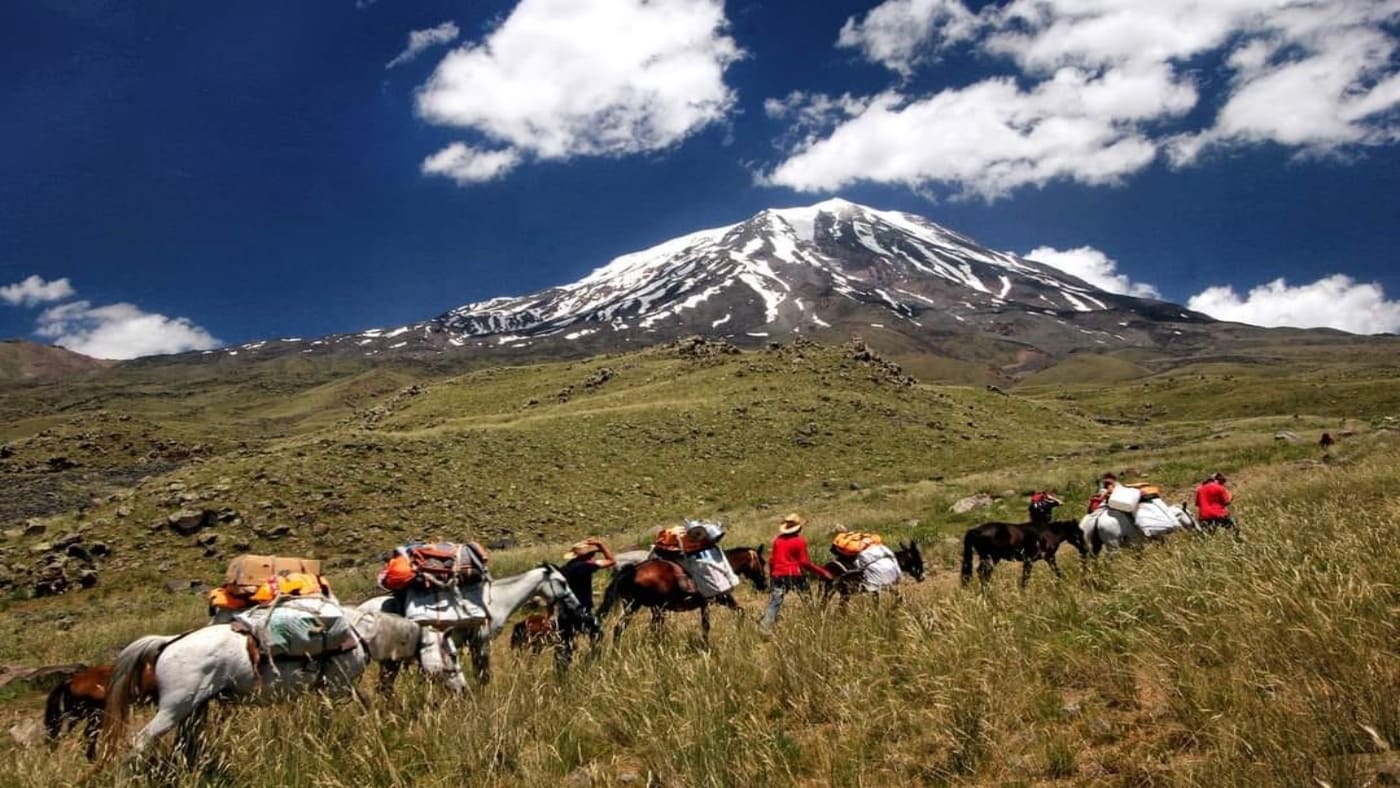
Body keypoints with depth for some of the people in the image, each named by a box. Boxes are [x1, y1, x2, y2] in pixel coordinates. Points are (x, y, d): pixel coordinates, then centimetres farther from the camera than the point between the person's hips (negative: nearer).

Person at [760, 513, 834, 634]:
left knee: (774, 604, 0)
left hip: (777, 575, 4)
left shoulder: (778, 540, 8)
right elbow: (805, 562, -9)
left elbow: (771, 560, 11)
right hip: (794, 575, -4)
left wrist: (771, 576, 23)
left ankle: (764, 628, -13)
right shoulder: (800, 541, -6)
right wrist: (822, 572, -3)